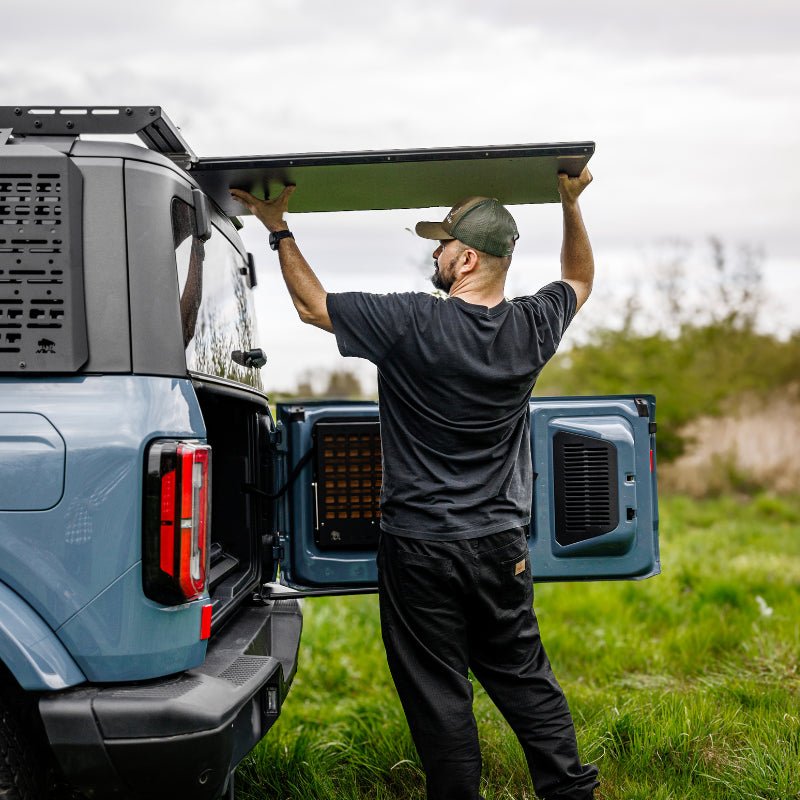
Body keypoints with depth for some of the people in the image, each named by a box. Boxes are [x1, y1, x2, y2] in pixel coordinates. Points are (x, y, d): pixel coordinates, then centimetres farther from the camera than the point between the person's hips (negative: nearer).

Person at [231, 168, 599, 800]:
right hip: (500, 544, 5)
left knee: (439, 695, 7)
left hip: (421, 547, -5)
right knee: (524, 678, 18)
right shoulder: (531, 328, -3)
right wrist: (572, 205, 25)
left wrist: (279, 230, 8)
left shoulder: (411, 323, -17)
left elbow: (312, 304, -3)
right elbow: (580, 279, 20)